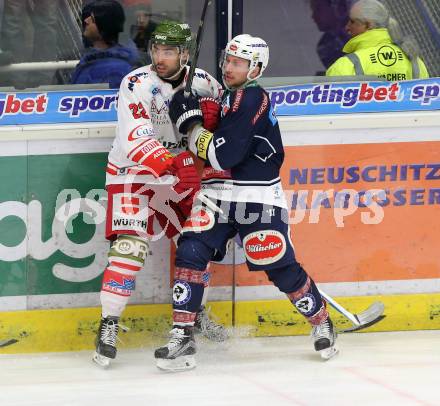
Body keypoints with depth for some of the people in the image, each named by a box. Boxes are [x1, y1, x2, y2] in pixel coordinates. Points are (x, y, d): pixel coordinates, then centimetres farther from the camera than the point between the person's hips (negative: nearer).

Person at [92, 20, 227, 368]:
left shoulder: (204, 82, -4)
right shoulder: (137, 84, -19)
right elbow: (136, 138, -30)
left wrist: (212, 115, -14)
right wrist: (172, 164, -44)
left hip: (182, 173, 5)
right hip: (134, 174, -5)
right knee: (130, 247, -18)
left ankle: (195, 312, 32)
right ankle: (109, 326, -15)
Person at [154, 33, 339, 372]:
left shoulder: (251, 98, -16)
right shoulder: (229, 97, 15)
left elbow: (224, 154, -22)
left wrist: (191, 123, -14)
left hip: (258, 198, -8)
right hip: (217, 194, 8)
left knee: (280, 268, -1)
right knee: (190, 252, -11)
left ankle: (321, 322, 24)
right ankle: (182, 336, -10)